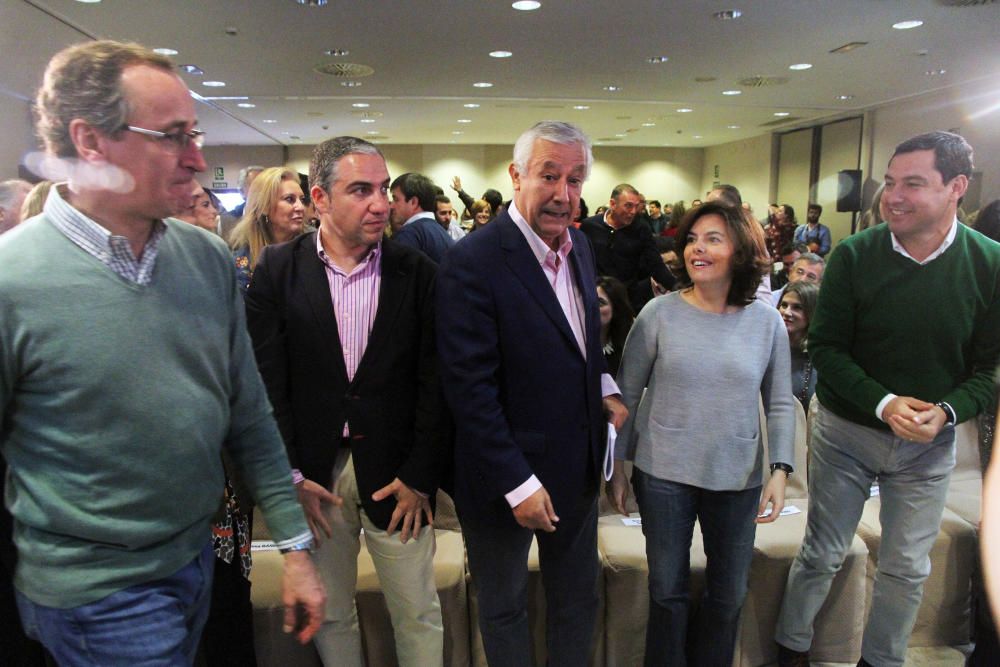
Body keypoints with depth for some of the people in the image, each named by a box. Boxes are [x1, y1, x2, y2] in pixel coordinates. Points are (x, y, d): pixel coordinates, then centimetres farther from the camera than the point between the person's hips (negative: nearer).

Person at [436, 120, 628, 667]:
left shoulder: (579, 245, 2)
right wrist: (518, 484, -19)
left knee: (578, 601, 25)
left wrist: (605, 389, 0)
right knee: (504, 611, 19)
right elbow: (469, 389, -22)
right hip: (508, 476, -6)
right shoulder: (472, 262, -22)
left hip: (579, 468, 7)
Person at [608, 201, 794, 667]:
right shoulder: (659, 313, -7)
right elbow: (627, 393, -2)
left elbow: (780, 404, 4)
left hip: (738, 479, 2)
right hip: (664, 474, -1)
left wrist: (780, 469, -7)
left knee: (729, 594, 17)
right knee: (667, 590, 13)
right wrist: (617, 466, -1)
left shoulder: (767, 322, -2)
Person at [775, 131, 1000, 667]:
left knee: (907, 567, 14)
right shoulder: (854, 256, -13)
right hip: (845, 430, -1)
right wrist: (882, 403, -23)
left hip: (930, 443, 2)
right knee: (822, 554, 11)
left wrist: (946, 412, -23)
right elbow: (824, 346, -11)